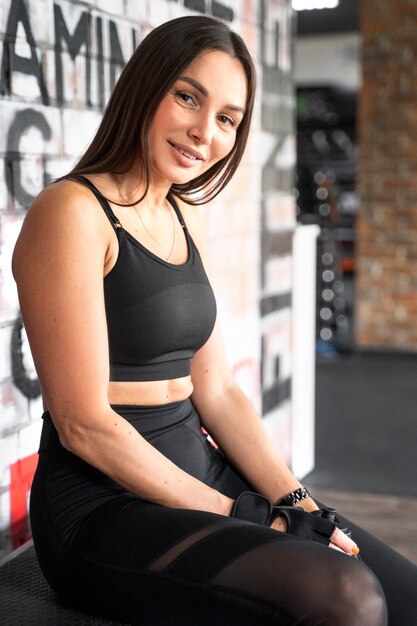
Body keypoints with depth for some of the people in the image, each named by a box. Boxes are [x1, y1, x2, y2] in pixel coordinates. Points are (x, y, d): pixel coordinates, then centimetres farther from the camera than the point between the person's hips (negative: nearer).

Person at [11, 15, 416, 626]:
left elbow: (215, 390, 11)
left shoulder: (185, 219, 13)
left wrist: (297, 505, -1)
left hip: (202, 476, 8)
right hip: (103, 507, -7)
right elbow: (85, 425, -16)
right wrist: (237, 517, -13)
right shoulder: (73, 212, -13)